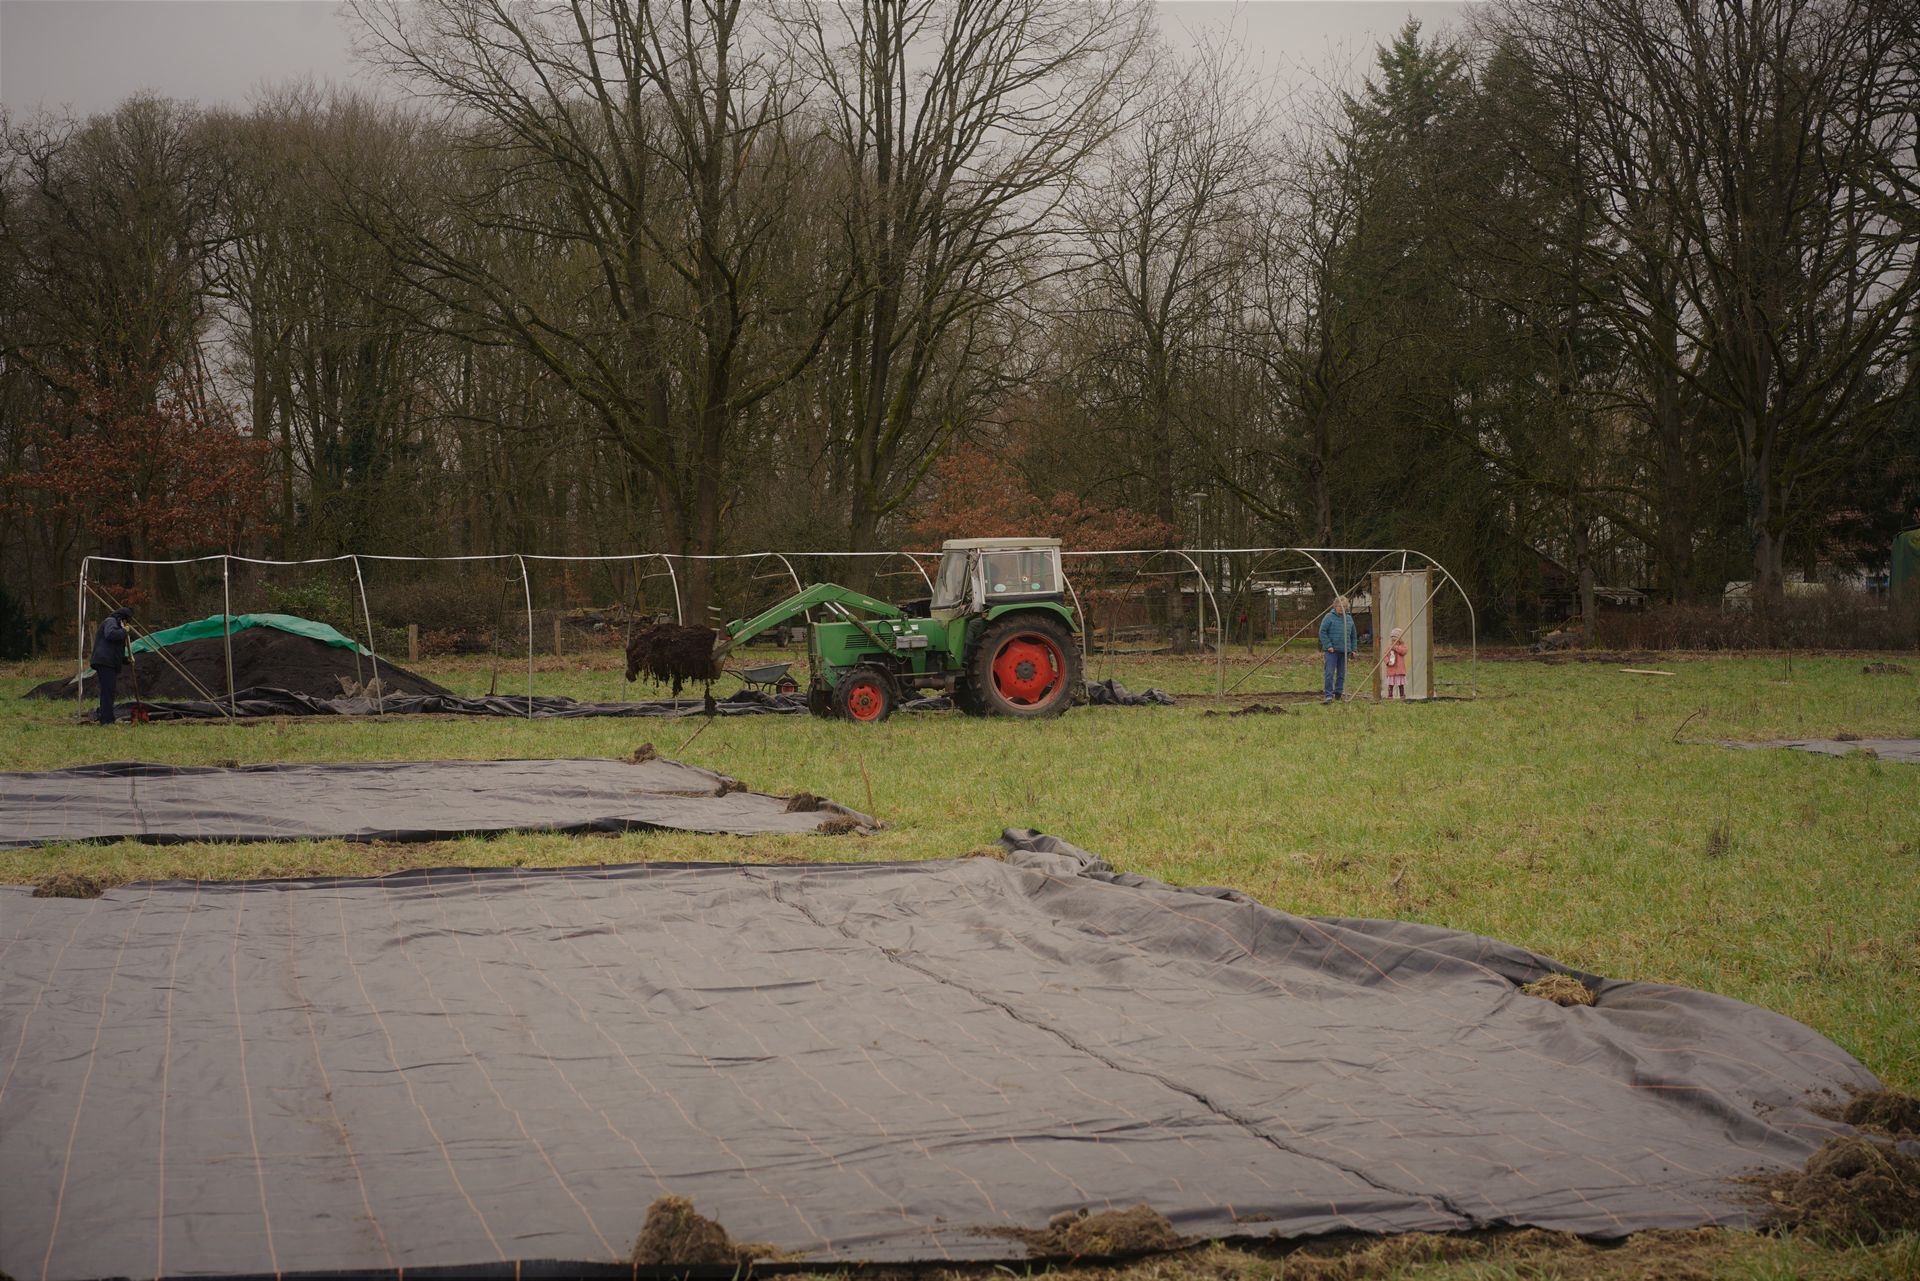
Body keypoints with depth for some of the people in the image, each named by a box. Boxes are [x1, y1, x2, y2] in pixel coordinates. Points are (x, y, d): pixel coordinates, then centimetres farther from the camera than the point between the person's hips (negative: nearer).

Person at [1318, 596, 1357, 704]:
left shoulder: (1349, 618, 13)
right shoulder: (1329, 617, -5)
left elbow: (1353, 635, 21)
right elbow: (1322, 632, -7)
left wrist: (1353, 649, 13)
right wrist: (1328, 646, -13)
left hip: (1344, 650, 5)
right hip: (1332, 650, -5)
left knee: (1342, 674, 11)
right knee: (1330, 673, -10)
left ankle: (1338, 692, 21)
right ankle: (1328, 695, -10)